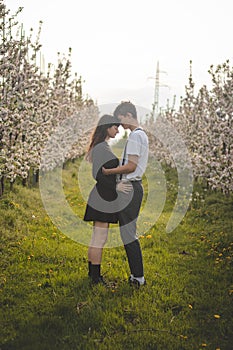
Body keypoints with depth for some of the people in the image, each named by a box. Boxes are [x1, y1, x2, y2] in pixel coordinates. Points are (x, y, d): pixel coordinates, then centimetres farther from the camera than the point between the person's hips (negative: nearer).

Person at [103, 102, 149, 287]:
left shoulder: (135, 135, -13)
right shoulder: (142, 134, 19)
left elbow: (131, 166, -18)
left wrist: (107, 171, -11)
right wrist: (115, 168, 13)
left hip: (130, 187, -10)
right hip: (133, 186, 11)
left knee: (128, 234, -5)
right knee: (130, 233, 14)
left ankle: (138, 277, 2)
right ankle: (137, 275, 21)